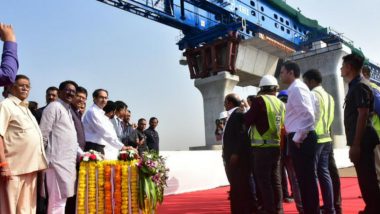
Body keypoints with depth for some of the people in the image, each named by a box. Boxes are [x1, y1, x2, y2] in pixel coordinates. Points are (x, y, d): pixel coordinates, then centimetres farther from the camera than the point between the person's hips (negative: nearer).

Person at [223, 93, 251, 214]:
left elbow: (242, 135, -19)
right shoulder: (231, 116, 19)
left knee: (241, 186, -5)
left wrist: (235, 154, -23)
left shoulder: (239, 114, -9)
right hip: (231, 157, 9)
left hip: (238, 157, -9)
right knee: (236, 187, 12)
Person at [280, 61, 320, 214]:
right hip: (301, 139, 10)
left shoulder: (297, 88, -12)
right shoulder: (295, 88, 18)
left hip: (301, 140, -10)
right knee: (305, 178, 15)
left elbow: (308, 115, -23)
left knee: (306, 179, -2)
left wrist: (298, 138, -17)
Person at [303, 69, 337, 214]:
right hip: (326, 138, 9)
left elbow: (313, 117, -17)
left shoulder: (313, 94, -9)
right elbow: (329, 117, 17)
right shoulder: (328, 96, 17)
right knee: (324, 173, 10)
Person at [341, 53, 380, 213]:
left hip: (362, 141, -10)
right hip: (360, 141, 10)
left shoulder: (360, 86, -12)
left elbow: (363, 114, -20)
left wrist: (356, 144, -22)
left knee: (367, 179, -4)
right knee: (365, 178, 15)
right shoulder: (355, 86, 17)